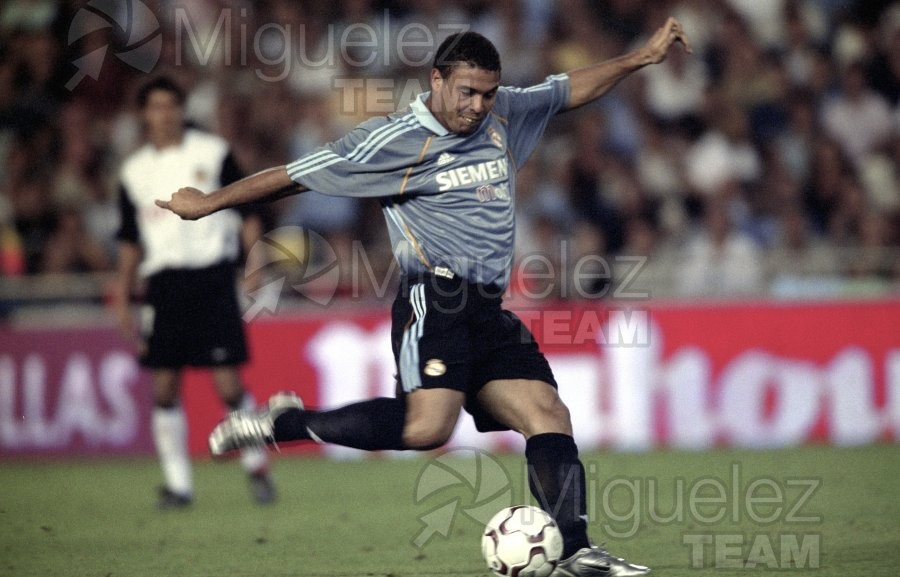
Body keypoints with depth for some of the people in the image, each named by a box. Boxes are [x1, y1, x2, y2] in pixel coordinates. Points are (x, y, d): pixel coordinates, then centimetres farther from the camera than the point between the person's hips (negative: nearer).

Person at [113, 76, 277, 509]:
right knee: (164, 388, -1)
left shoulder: (212, 153, 3)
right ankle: (177, 482, 7)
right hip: (163, 282, 3)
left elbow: (248, 213, 5)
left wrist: (254, 266, -6)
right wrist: (123, 298, 13)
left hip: (212, 278, -3)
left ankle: (257, 466, 11)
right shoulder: (135, 170, 12)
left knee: (229, 384, -8)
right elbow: (131, 241, 18)